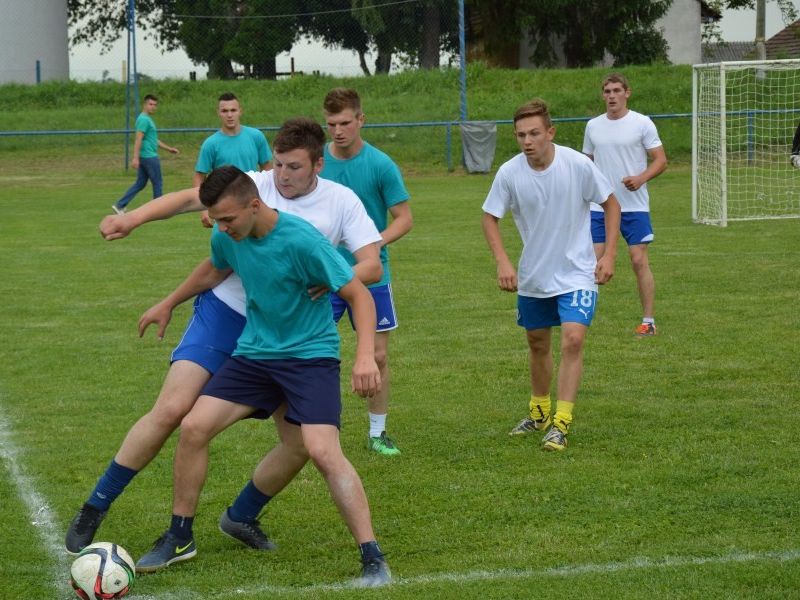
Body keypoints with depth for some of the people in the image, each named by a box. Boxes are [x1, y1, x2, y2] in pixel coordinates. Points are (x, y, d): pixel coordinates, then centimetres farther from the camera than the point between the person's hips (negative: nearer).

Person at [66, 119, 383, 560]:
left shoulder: (341, 202, -3)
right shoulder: (256, 185, -6)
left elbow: (372, 265, -7)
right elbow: (190, 198, -12)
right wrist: (132, 218, -27)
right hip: (224, 312, -2)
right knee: (172, 409, -17)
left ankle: (241, 517, 23)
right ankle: (94, 510, -4)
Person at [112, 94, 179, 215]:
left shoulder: (148, 119, 18)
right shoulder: (144, 119, -14)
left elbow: (154, 140, 25)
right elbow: (138, 139, -22)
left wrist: (168, 148, 26)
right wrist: (135, 158, -28)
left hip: (144, 158, 10)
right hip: (149, 157, -10)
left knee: (140, 184, 11)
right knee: (157, 183, 2)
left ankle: (120, 205, 6)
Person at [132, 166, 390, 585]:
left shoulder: (301, 240, -24)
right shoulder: (227, 237, -4)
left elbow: (358, 294, -20)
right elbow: (213, 270, 21)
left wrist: (366, 354, -32)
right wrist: (168, 305, 32)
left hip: (310, 356, -6)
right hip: (255, 353, 6)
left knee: (322, 451, -22)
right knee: (193, 427, -5)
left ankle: (372, 558, -13)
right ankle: (179, 538, 13)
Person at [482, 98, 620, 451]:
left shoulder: (578, 165, -17)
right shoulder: (509, 173, -13)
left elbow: (611, 204, -3)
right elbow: (490, 217, 1)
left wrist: (609, 255, -9)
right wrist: (502, 262, -12)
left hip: (577, 273, -3)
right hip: (532, 277, 3)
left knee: (573, 340, -18)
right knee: (537, 344, 16)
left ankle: (561, 423, -14)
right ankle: (539, 412, 39)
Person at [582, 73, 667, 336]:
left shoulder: (642, 123, -3)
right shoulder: (593, 126, 9)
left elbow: (660, 161, -4)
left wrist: (641, 178, -21)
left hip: (634, 206, -3)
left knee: (639, 261, -5)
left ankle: (648, 321, 2)